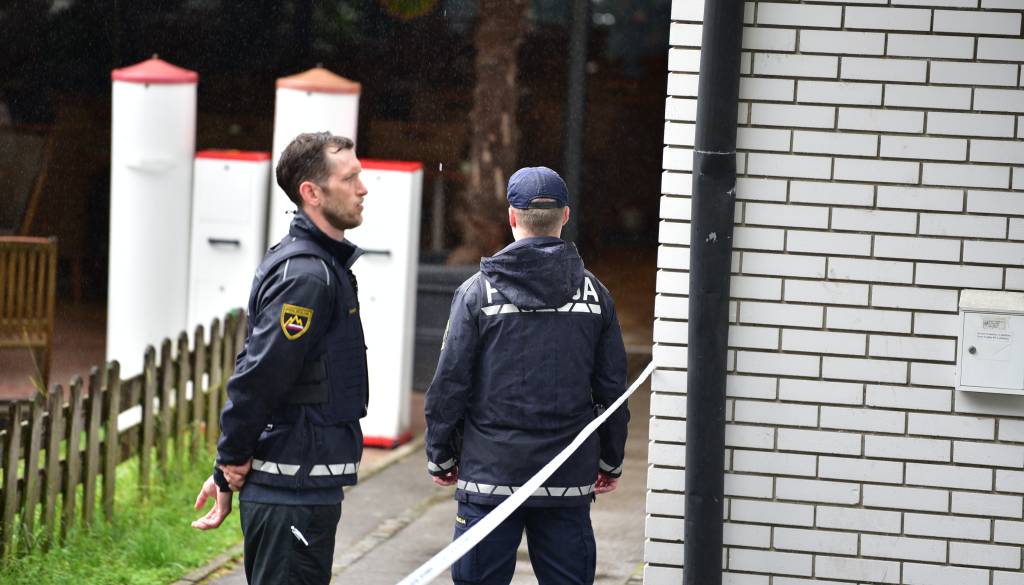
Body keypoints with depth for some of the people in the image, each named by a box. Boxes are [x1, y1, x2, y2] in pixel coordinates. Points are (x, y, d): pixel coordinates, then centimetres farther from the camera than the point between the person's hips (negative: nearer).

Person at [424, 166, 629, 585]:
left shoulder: (478, 291, -5)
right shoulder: (594, 294, 3)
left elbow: (449, 383, -4)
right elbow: (612, 388, 7)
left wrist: (440, 457, 8)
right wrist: (610, 462, 18)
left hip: (490, 474, -2)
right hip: (569, 480, 2)